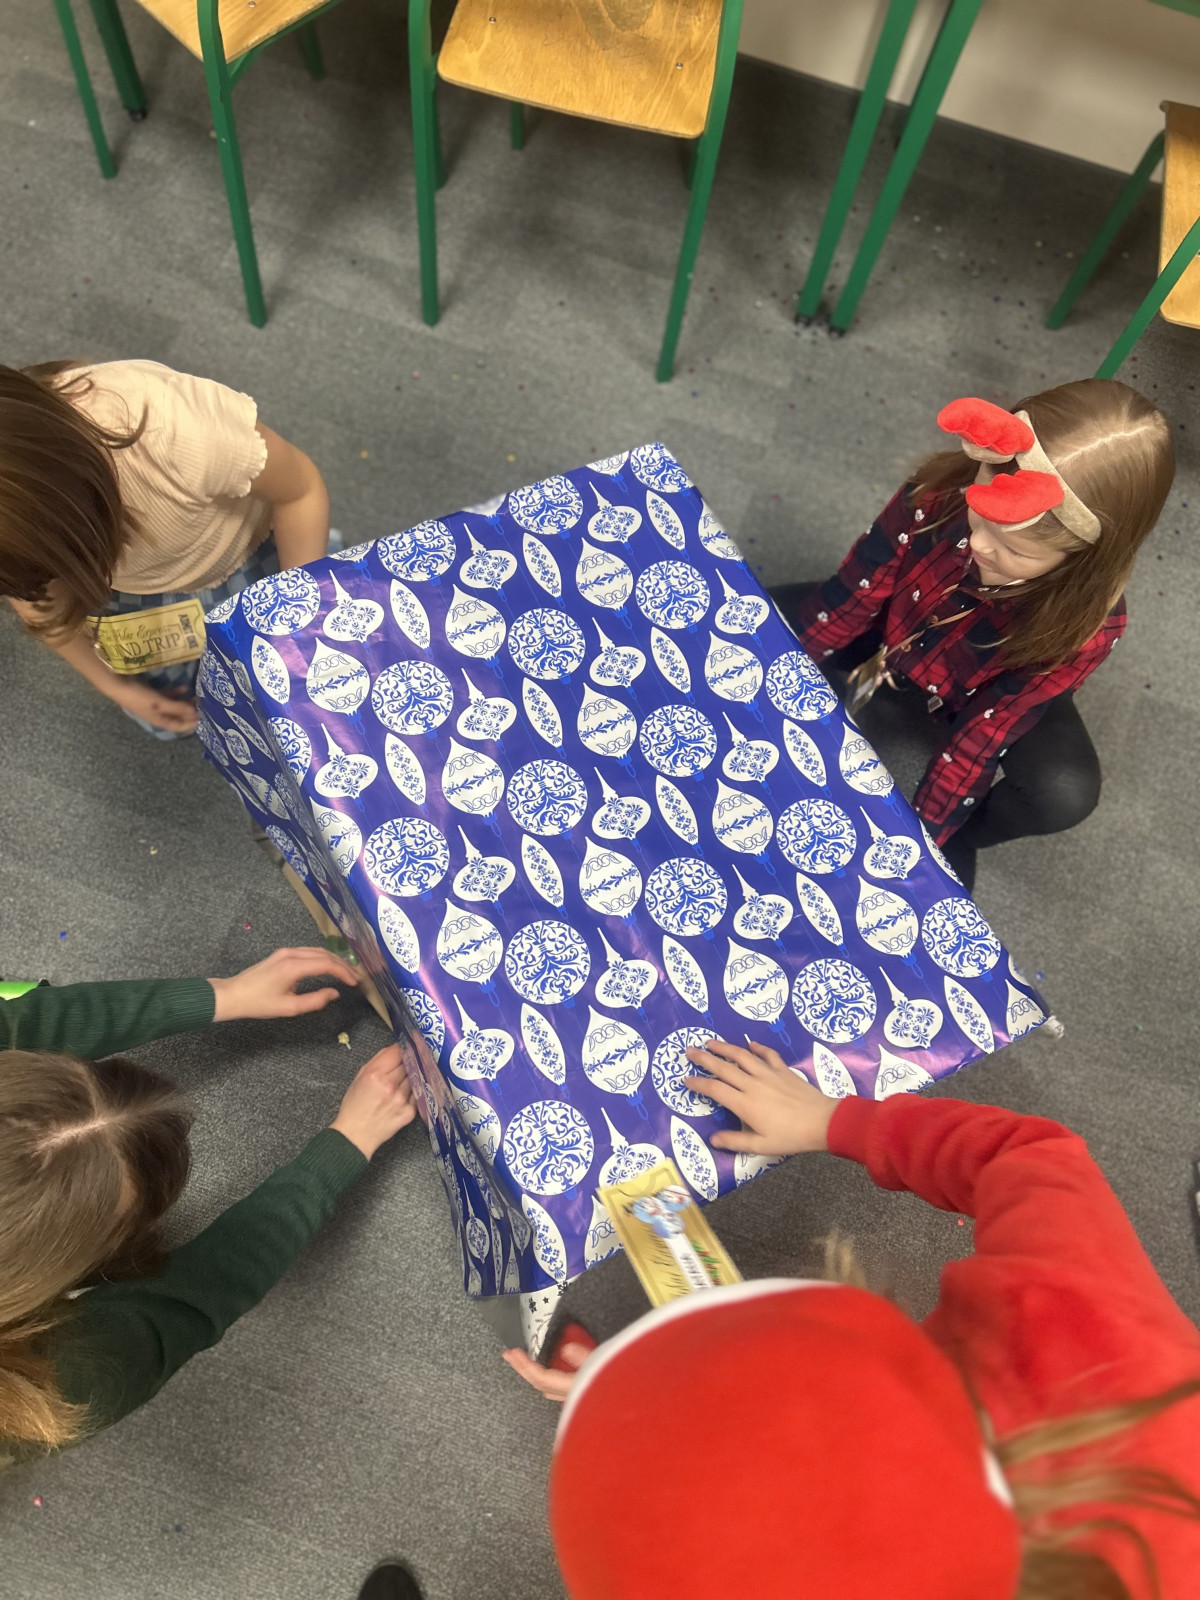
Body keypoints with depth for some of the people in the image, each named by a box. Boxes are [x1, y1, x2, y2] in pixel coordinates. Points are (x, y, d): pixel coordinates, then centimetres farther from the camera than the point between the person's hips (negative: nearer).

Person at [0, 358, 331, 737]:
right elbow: (38, 600, -9)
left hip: (246, 559, -2)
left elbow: (302, 490, -27)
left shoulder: (174, 428, -47)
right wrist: (113, 685, 0)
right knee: (166, 722, 21)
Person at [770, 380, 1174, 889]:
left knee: (1064, 793, -29)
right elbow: (842, 607, -24)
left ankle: (954, 842, 4)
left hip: (971, 700, -1)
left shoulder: (1086, 623, -35)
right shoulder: (939, 493, -33)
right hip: (889, 636, 2)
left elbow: (981, 740, -30)